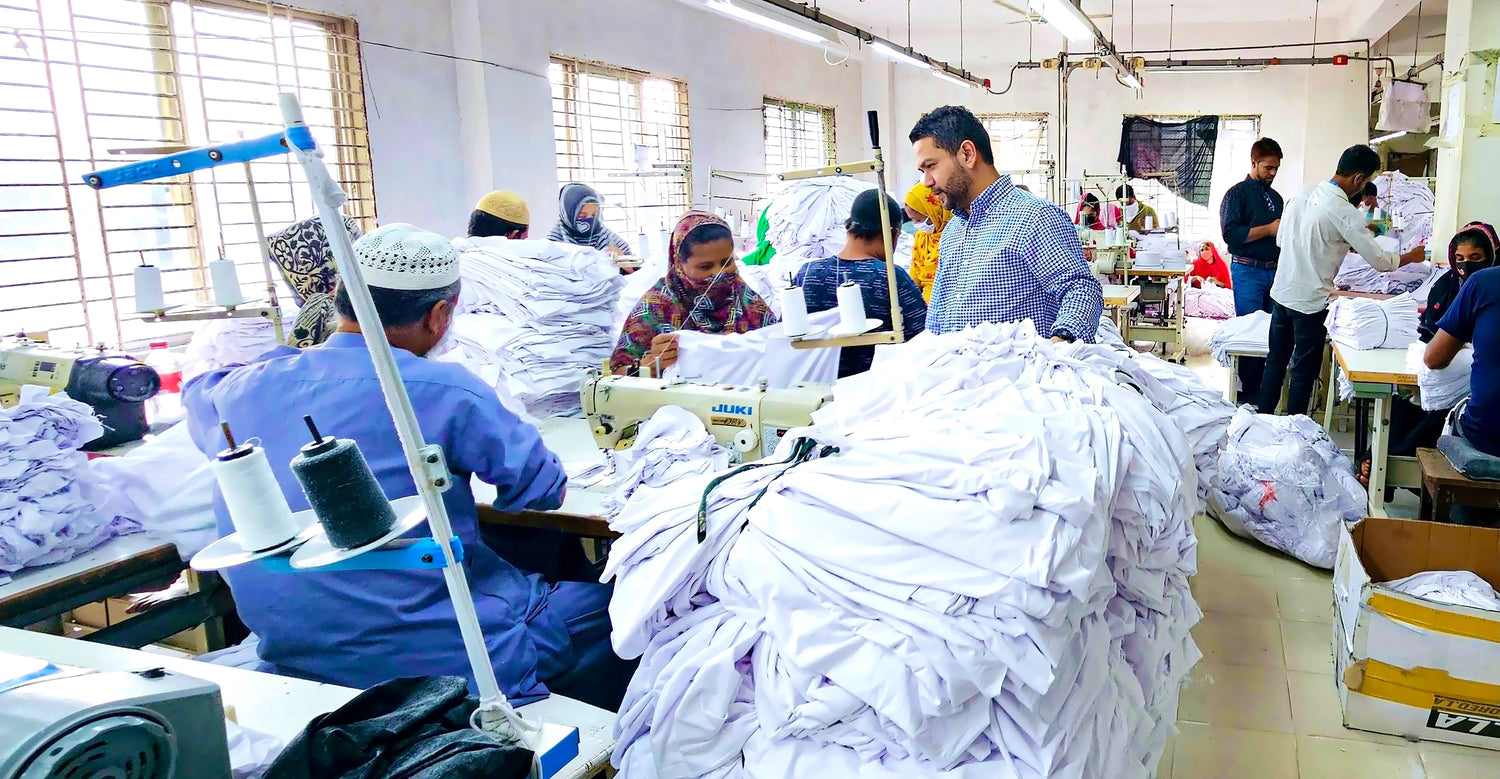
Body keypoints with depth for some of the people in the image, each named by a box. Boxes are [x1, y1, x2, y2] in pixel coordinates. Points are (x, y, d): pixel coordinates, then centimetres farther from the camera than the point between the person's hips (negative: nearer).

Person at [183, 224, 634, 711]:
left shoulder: (245, 390, -1)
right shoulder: (443, 391, -17)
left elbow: (201, 394, 25)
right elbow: (543, 489, -4)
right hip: (439, 664, -7)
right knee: (607, 601, 14)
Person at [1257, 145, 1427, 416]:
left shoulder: (1301, 197, 2)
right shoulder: (1344, 213, -17)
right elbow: (1380, 261, -10)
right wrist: (1412, 257, 10)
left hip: (1281, 292, 6)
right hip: (1310, 301, -6)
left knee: (1275, 362, 17)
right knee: (1304, 373, 7)